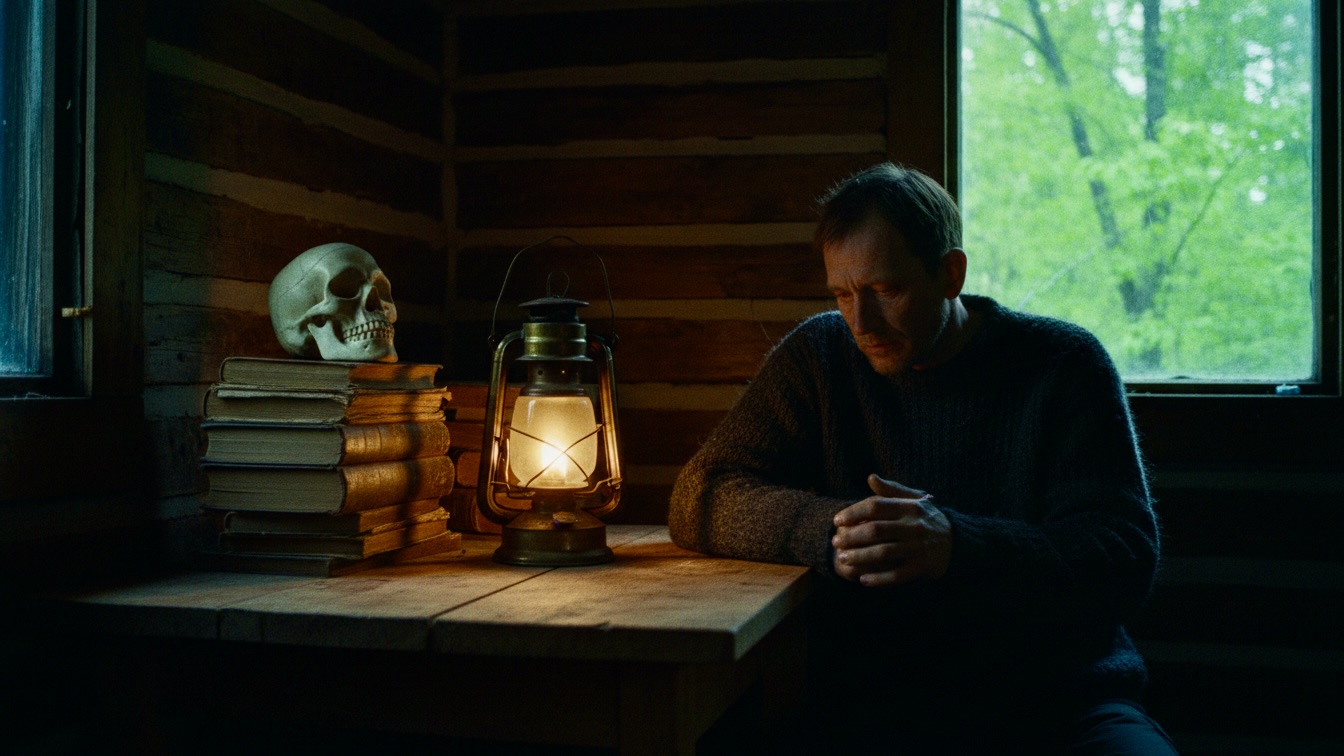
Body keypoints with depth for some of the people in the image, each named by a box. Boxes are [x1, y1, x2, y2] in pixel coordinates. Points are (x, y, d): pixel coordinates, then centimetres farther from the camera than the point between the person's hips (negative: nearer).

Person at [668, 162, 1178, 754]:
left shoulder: (1064, 365, 1)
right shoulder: (819, 357, 5)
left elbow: (1126, 556, -8)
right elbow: (700, 500, -2)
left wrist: (957, 546, -25)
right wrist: (835, 528, -20)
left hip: (1051, 697, 0)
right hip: (868, 700, 1)